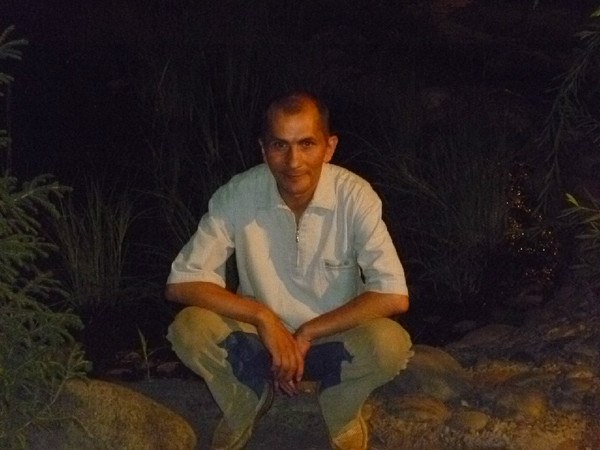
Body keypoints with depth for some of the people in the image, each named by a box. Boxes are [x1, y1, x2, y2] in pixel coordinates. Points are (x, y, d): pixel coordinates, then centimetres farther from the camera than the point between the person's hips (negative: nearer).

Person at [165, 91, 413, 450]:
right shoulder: (237, 195, -17)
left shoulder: (354, 196, -19)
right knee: (189, 329, -28)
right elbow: (181, 284, -16)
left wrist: (307, 333, -23)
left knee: (390, 344, -33)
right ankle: (248, 402, 3)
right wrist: (263, 317, -27)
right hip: (261, 338, 1)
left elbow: (394, 296, -24)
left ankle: (343, 418, 1)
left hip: (335, 340, -1)